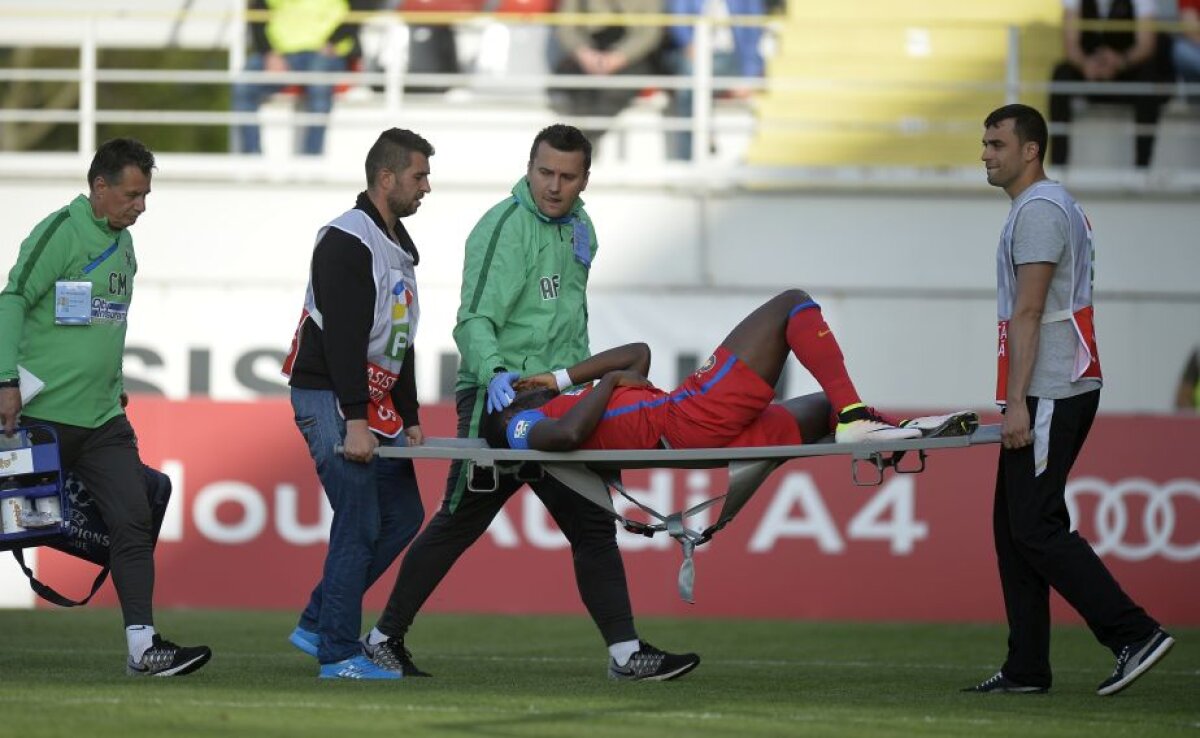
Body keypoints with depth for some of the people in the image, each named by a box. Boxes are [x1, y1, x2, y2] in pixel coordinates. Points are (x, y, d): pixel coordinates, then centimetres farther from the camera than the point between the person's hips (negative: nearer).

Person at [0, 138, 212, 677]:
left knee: (133, 521, -5)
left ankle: (143, 646, -8)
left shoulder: (122, 243, 14)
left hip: (103, 418, 7)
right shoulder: (59, 233, -11)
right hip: (43, 414, -7)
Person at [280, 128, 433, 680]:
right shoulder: (346, 241, -14)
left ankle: (317, 624, 16)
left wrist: (409, 420, 16)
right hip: (329, 401, -10)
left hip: (373, 404, 10)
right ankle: (339, 654, -6)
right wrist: (356, 422, -27)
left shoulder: (399, 248, 17)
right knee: (359, 524, -11)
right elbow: (343, 337, -21)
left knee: (403, 515, 8)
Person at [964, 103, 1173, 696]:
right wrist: (1017, 402, 23)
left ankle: (1134, 634, -14)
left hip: (1048, 395, -11)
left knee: (1034, 527, -12)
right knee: (1015, 526, 9)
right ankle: (1027, 668, 9)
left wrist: (1017, 402, -22)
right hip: (1065, 389, 11)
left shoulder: (1038, 210, -12)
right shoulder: (1057, 206, 21)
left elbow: (1027, 314, -18)